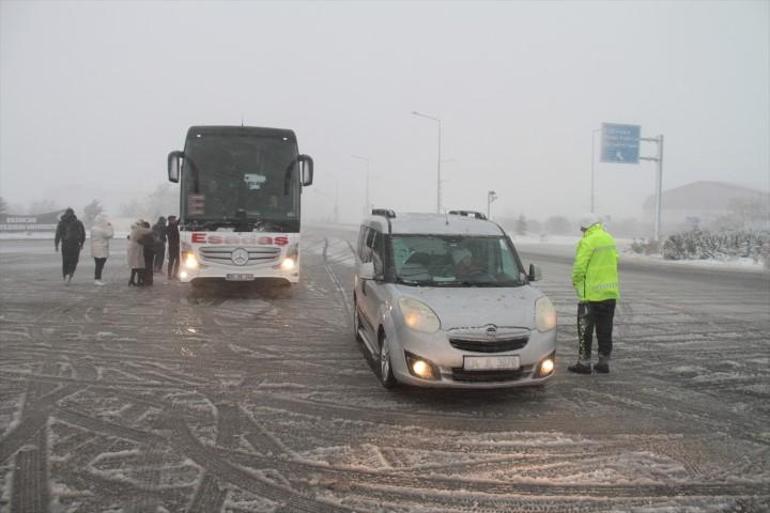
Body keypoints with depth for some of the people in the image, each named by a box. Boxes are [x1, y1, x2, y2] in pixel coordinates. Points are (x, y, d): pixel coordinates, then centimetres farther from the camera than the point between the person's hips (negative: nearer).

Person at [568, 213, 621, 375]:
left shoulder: (587, 242, -15)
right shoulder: (610, 239, 10)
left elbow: (579, 266, -18)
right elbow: (615, 261, 14)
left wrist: (576, 282, -1)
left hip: (591, 293, -7)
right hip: (610, 292, 8)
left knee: (585, 330, 1)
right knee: (605, 330, 13)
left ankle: (584, 362, 4)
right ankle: (604, 362, 17)